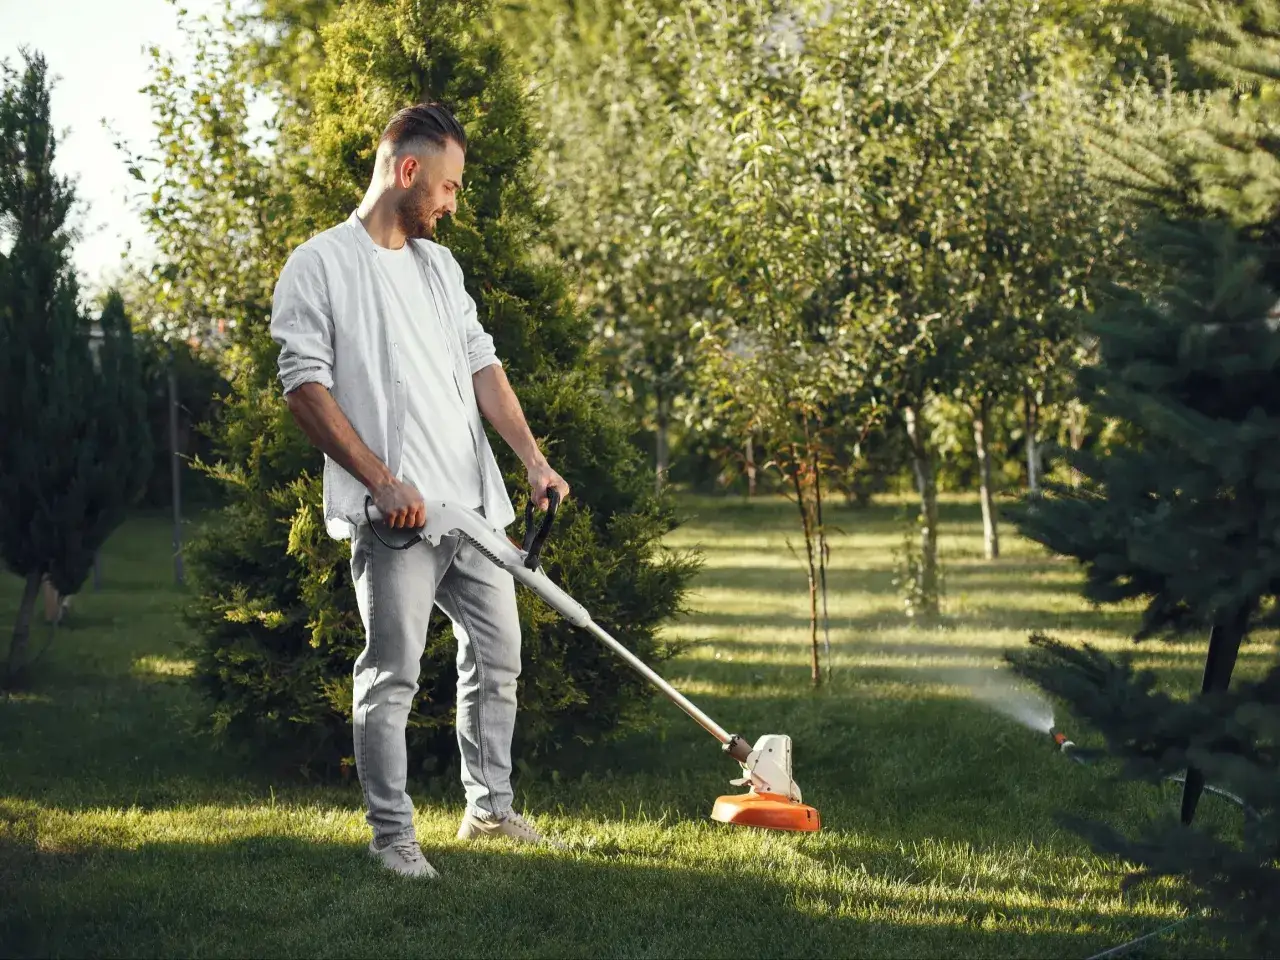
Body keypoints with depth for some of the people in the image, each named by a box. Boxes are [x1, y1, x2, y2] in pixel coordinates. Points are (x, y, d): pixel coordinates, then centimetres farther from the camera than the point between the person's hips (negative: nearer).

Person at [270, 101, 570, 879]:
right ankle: (392, 835, 5)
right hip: (394, 516, -7)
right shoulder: (320, 266, -6)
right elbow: (306, 387, -11)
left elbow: (482, 366, 17)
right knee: (392, 676, -4)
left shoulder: (440, 264, 17)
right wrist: (383, 480, -17)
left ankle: (490, 807, 26)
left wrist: (533, 458, 6)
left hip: (475, 502, 8)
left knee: (497, 656, 13)